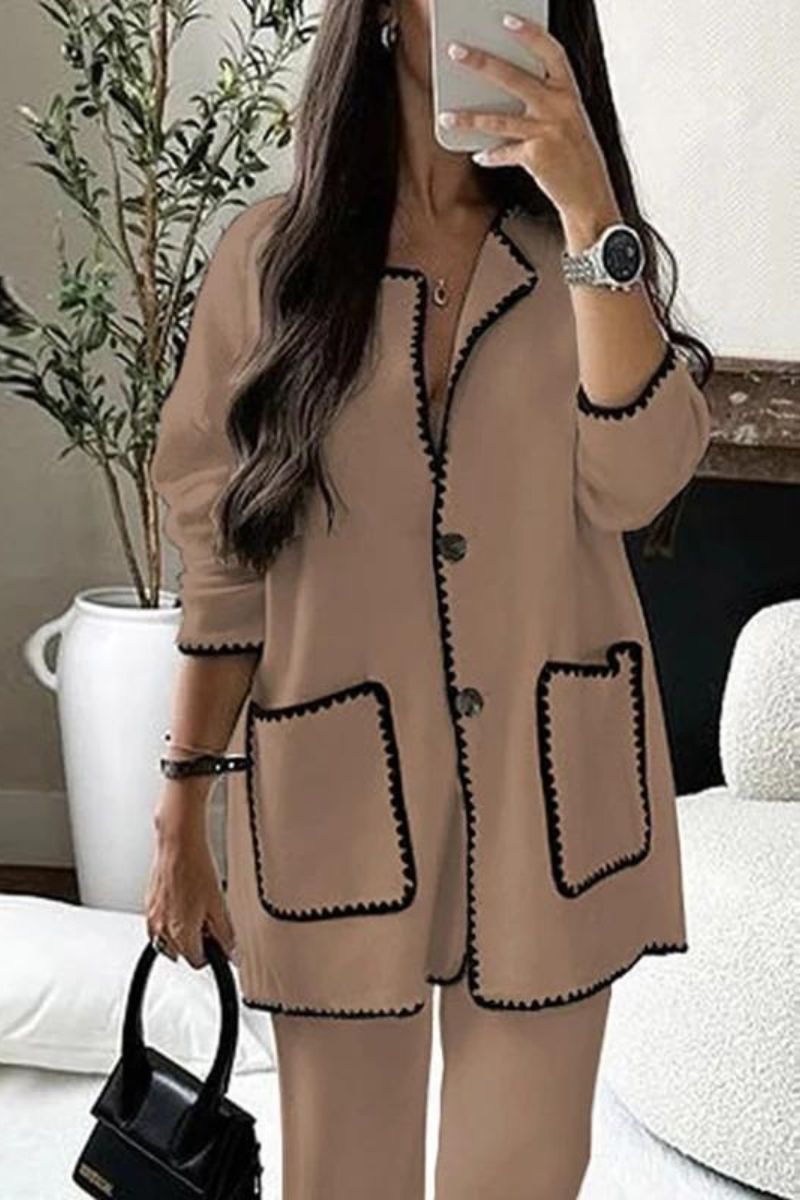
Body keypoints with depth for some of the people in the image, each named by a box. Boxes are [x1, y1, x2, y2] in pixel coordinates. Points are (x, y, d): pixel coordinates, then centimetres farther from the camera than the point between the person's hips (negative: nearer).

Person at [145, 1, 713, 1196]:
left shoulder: (579, 251, 4)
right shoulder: (272, 251, -1)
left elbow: (635, 481, -13)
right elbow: (223, 561, 1)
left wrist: (586, 205, -20)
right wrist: (181, 815, 1)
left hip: (550, 784, 2)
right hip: (339, 786, -1)